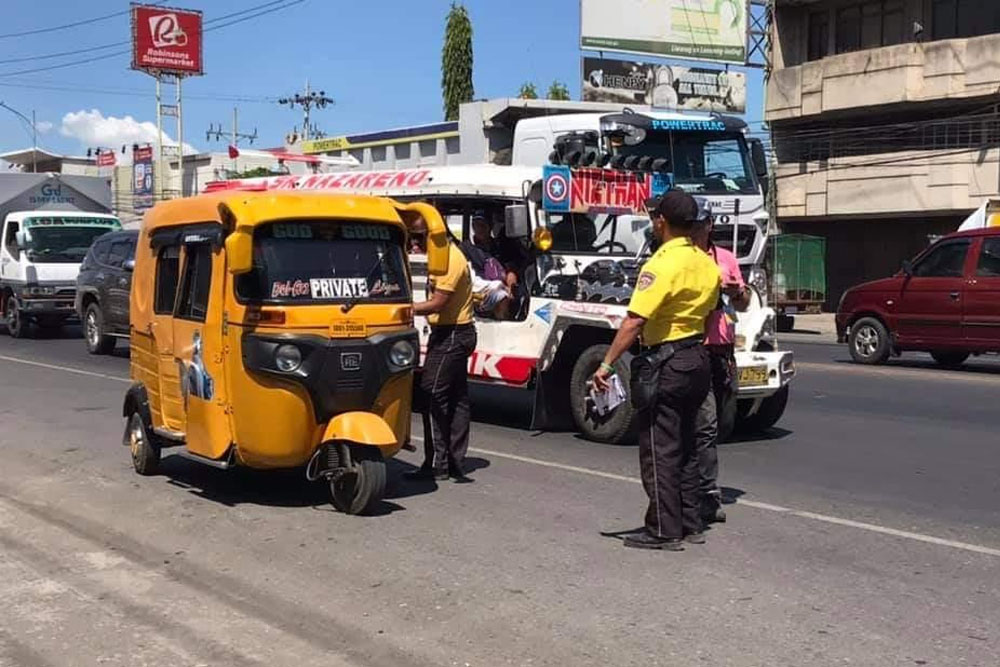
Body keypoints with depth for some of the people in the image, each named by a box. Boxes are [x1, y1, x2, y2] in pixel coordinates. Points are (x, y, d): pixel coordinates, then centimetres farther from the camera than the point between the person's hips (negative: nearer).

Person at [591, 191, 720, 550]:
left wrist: (607, 364, -24)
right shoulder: (707, 264, 9)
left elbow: (634, 321, -25)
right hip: (698, 359, 9)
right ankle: (690, 524, 23)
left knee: (659, 450, -1)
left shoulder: (662, 264, -18)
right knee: (685, 446, 17)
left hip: (667, 363, -9)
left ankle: (664, 531, 3)